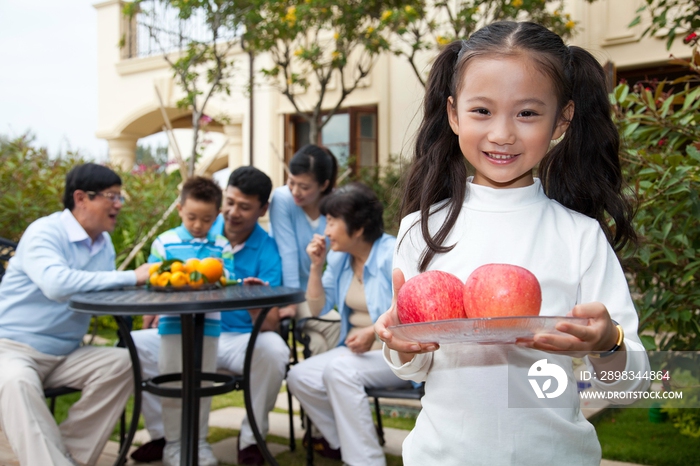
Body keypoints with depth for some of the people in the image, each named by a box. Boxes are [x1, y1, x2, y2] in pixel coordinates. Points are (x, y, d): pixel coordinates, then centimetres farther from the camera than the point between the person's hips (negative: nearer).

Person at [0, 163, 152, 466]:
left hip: (64, 355, 7)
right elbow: (56, 284, -35)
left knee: (122, 363, -16)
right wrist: (131, 277, -31)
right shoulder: (44, 232, -15)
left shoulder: (104, 243, 9)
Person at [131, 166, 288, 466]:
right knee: (134, 343, -17)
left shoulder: (267, 250, -8)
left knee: (273, 349, -34)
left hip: (241, 339, -3)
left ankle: (251, 437, -7)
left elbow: (270, 325, -15)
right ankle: (163, 433, 3)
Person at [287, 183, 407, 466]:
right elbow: (318, 307, 10)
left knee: (339, 369, -31)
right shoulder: (339, 257, 8)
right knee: (299, 377, -8)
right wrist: (316, 266, 0)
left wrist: (374, 332, -33)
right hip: (354, 350, 8)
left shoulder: (392, 254, -15)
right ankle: (342, 443, 6)